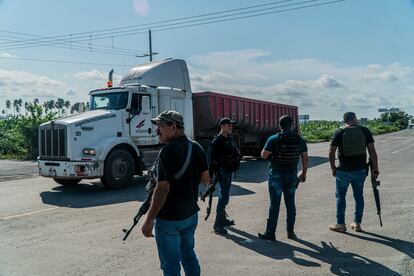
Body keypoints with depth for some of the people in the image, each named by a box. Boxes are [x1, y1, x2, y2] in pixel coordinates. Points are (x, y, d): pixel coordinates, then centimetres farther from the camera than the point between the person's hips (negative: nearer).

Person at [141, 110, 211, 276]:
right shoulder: (196, 147, 2)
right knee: (188, 255, 23)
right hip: (191, 214, 8)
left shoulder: (168, 151, -21)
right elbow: (206, 179, 8)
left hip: (169, 218, -7)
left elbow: (163, 188, -24)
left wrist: (149, 220, -19)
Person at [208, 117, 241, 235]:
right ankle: (217, 224, -6)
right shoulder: (217, 141, -14)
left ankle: (223, 218, 30)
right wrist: (210, 176, -19)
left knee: (224, 195, 18)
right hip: (221, 171, -9)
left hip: (229, 171, 9)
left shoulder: (230, 140, 12)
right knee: (224, 196, -10)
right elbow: (212, 159, -17)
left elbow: (235, 154, 21)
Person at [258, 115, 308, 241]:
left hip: (276, 176, -3)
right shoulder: (300, 140, 1)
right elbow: (305, 158, 6)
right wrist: (304, 173, 16)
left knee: (274, 204, 2)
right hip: (292, 176, 4)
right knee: (290, 204, 14)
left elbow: (264, 155, -10)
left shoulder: (274, 139, -12)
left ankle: (270, 233, 9)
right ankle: (290, 232, 22)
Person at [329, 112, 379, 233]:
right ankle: (357, 224, 22)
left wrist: (333, 168, 4)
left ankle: (340, 224, 15)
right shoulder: (365, 131, -1)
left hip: (343, 170, -2)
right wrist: (375, 168, 3)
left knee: (340, 196, 9)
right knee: (359, 196, 15)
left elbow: (331, 152, -7)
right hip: (360, 170, 3)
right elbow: (372, 151, -3)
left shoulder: (339, 133, -6)